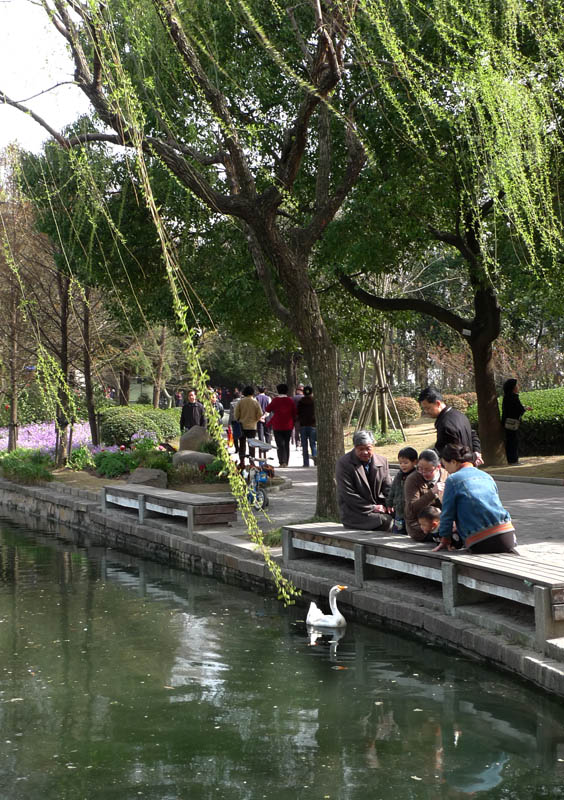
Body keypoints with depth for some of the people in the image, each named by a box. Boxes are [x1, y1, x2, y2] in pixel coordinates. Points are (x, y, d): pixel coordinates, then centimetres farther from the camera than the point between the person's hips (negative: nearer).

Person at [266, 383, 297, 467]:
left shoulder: (275, 400, -7)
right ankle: (286, 462, 16)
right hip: (288, 426, 3)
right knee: (286, 444, 14)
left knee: (280, 444, -2)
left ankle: (282, 461, -18)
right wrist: (293, 423, 14)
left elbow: (267, 409, 3)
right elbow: (294, 413, 3)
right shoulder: (290, 400, 0)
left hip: (277, 426, -3)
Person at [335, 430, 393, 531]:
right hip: (353, 513, -5)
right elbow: (348, 495, -13)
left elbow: (388, 488, 11)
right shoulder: (344, 463, -9)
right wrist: (372, 508, -15)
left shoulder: (382, 461, 7)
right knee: (386, 521, -29)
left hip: (378, 506, 5)